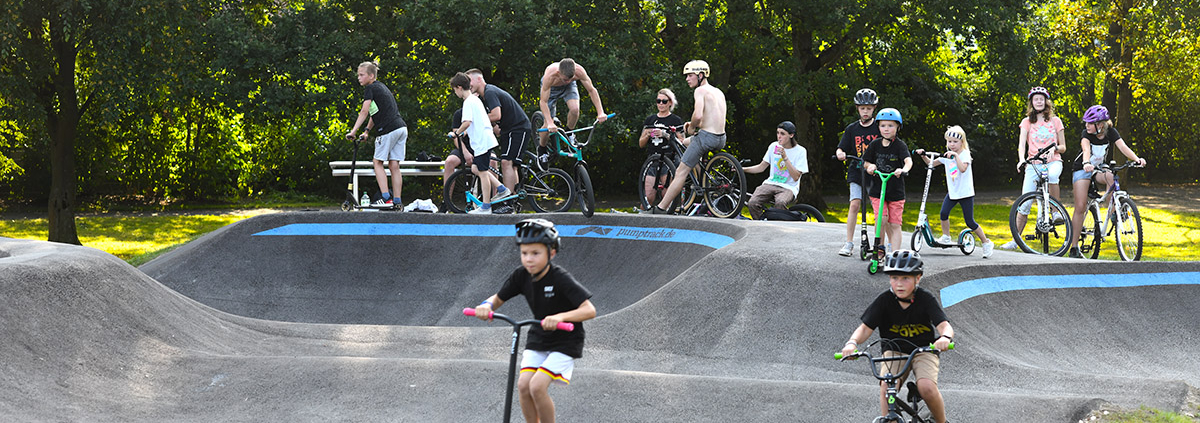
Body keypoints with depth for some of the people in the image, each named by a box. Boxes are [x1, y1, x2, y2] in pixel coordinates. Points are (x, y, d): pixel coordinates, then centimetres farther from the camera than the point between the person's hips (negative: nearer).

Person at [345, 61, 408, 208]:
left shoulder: (370, 88, -3)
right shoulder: (381, 86, 23)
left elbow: (364, 112, -11)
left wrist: (353, 131, -12)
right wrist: (367, 131, 22)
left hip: (388, 129, -8)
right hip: (401, 128, 8)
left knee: (378, 162, -1)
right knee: (394, 165, 7)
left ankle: (386, 198, -11)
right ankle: (397, 201, 4)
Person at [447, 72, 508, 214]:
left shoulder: (468, 102, -13)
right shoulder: (476, 99, 17)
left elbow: (467, 122, -22)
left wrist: (456, 133, -10)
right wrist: (463, 132, 24)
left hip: (482, 141, -10)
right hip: (485, 139, 10)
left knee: (482, 172, -4)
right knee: (475, 168, 17)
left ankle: (486, 207, -1)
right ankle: (500, 189, 15)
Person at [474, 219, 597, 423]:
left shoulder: (561, 279, -24)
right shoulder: (521, 276, -7)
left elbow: (589, 310, -30)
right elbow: (498, 299, 4)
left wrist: (561, 317, -47)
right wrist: (486, 305, -20)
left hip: (565, 342, -6)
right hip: (538, 339, 6)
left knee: (537, 386, -20)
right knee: (524, 385, -12)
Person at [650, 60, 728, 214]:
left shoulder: (700, 90, -8)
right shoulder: (719, 92, 18)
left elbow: (698, 115, -24)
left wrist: (691, 127, -3)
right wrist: (692, 124, 17)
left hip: (706, 136, -9)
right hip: (721, 139, 9)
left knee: (681, 172, -7)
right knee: (685, 143, 35)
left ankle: (661, 208, -10)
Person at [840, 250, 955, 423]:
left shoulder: (926, 299, -15)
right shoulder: (884, 301, -12)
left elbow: (944, 325, -25)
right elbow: (866, 328, -15)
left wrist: (945, 337, -50)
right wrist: (852, 343, -38)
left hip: (924, 349, -2)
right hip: (894, 351, 2)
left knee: (926, 387, -27)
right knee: (886, 388, -25)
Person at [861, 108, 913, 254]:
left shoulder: (900, 145, -7)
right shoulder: (875, 144, 3)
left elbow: (908, 160, -24)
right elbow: (865, 162, 12)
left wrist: (904, 169, -45)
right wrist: (870, 166, -11)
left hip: (896, 191, -1)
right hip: (877, 190, 1)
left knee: (895, 225, -2)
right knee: (882, 217, -16)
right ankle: (880, 246, 5)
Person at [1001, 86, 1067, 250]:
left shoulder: (1055, 121, 11)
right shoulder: (1027, 122, 11)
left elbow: (1063, 147, 11)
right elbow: (1022, 144, -2)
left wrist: (1054, 148, -13)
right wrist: (1021, 159, -22)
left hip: (1053, 161, -1)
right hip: (1033, 163, 1)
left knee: (1052, 175, -40)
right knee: (1025, 204, -7)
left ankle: (1057, 211, -25)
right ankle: (1015, 240, 2)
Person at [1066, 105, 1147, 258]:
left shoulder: (1111, 132, -13)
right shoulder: (1086, 134, -19)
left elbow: (1123, 147, -27)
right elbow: (1086, 149, -38)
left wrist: (1137, 159, -46)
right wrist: (1086, 163, -60)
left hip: (1099, 170, 2)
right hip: (1082, 170, -2)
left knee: (1110, 177, -35)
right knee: (1080, 207, -11)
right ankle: (1074, 247, -6)